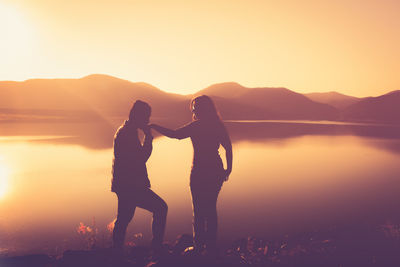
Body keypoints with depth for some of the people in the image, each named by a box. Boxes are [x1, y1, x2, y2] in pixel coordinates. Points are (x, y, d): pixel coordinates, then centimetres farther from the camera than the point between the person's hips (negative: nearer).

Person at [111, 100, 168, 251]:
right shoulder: (128, 133, -16)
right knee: (160, 208, -7)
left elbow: (138, 156, 22)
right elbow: (141, 158, -18)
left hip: (126, 185, 11)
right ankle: (156, 247, -4)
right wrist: (148, 138, -11)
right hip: (129, 185, -11)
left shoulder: (125, 131, 17)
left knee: (124, 219, 17)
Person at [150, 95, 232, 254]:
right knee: (211, 208, 15)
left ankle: (199, 245, 11)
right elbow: (228, 147, 4)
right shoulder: (219, 126, 7)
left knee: (199, 210, 4)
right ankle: (211, 245, 21)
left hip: (200, 173, -6)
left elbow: (174, 134, -18)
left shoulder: (196, 126, -11)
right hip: (216, 172, 6)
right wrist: (228, 169, 8)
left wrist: (153, 126, -9)